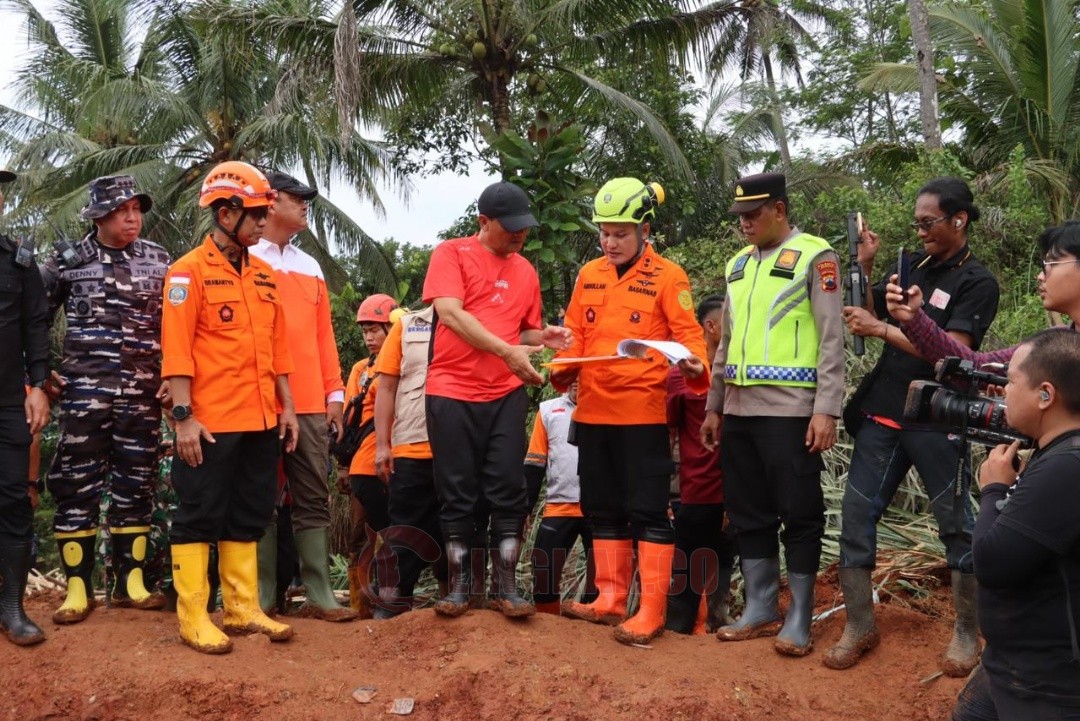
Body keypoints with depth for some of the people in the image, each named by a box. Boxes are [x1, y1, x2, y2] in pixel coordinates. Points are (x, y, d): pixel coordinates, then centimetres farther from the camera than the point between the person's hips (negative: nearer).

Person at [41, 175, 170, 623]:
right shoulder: (68, 260, 2)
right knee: (76, 486, -2)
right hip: (84, 392, -2)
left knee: (136, 486, 6)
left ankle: (129, 582, 15)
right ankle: (78, 588, 5)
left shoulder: (159, 261, 7)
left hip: (143, 395, 2)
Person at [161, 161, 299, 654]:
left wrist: (285, 405, 13)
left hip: (261, 420, 7)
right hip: (210, 423, -7)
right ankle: (193, 617, 6)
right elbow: (177, 350, -12)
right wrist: (183, 416, -17)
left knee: (249, 517, 11)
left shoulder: (264, 276, 14)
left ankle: (243, 609, 19)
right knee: (200, 517, 0)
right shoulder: (189, 273, -6)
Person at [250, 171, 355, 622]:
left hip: (311, 403, 5)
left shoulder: (310, 267, 19)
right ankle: (262, 598, 6)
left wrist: (335, 393, 11)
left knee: (314, 499, 4)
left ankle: (319, 594, 7)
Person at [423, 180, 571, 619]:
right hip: (452, 390, -3)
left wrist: (543, 337, -1)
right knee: (457, 494, 2)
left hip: (506, 394, 3)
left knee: (508, 492, -1)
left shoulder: (526, 272, 13)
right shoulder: (452, 254, -2)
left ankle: (507, 587, 6)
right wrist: (508, 351, -22)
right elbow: (450, 314, -15)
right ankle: (459, 586, 13)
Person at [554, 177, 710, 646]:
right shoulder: (589, 275, 12)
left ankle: (652, 610, 1)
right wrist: (563, 369, -4)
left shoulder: (667, 276, -3)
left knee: (648, 510, -3)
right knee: (603, 508, 12)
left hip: (643, 412, -6)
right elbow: (575, 335, 14)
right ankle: (611, 600, 22)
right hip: (593, 411, 6)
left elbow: (687, 333, -7)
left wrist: (693, 364, -27)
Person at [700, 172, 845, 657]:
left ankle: (799, 620, 7)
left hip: (790, 409, -7)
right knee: (748, 513, 11)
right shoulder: (739, 264, 17)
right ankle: (760, 610, 21)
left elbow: (832, 339, -9)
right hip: (740, 410, 7)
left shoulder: (814, 257, -4)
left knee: (799, 514, -1)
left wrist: (826, 409, -15)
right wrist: (713, 406, 19)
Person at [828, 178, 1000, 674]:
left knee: (955, 524, 3)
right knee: (856, 514, 2)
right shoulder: (911, 265, 10)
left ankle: (966, 633, 15)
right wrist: (863, 267, 0)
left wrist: (882, 330, -20)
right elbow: (867, 315, 14)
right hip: (882, 413, 6)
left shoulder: (977, 283, -6)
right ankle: (859, 626, 11)